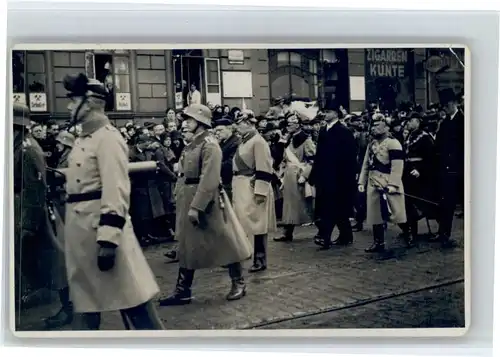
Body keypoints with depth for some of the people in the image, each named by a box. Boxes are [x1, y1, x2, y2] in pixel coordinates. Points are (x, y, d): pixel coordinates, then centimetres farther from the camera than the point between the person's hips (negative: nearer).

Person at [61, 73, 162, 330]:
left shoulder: (107, 137, -15)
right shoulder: (83, 139, 15)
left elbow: (116, 190, -22)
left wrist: (108, 239, -26)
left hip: (101, 225, -10)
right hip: (79, 228, 10)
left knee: (130, 295, -3)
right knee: (85, 296, 18)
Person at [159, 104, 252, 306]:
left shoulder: (209, 145, -15)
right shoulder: (192, 144, 12)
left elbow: (209, 180, -22)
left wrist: (196, 207, -25)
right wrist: (182, 202, 12)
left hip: (205, 201, -9)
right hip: (188, 200, 9)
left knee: (224, 242, 4)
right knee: (187, 246, 12)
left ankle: (239, 283, 18)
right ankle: (182, 291, 19)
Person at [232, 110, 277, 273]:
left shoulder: (258, 141, -14)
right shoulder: (244, 142, 14)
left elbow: (264, 169, -19)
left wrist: (260, 192, -22)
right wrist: (235, 189, 21)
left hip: (254, 189, -9)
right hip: (241, 189, 9)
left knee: (257, 224, -2)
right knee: (241, 224, 13)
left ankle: (260, 260, 6)